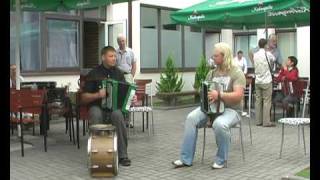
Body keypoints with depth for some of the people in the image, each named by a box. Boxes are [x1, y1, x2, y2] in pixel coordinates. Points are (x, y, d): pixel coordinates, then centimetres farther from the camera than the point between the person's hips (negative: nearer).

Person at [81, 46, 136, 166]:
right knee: (96, 115, -37)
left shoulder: (118, 73, 12)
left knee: (117, 115, -34)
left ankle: (122, 155, -26)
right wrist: (97, 95, -19)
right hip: (97, 106, -1)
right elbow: (84, 98, 0)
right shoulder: (93, 74, 3)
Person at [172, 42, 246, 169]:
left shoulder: (236, 73, -8)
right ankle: (186, 159, -17)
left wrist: (219, 95, -32)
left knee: (220, 124, -38)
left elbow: (238, 96, -20)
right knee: (191, 118, -21)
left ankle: (220, 160, -13)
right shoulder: (212, 73, 11)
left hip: (230, 109, -5)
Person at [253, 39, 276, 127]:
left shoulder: (255, 55, 5)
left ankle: (258, 121, 11)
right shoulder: (268, 54, -8)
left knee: (258, 101, 8)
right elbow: (273, 60, 10)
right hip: (266, 81, -5)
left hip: (257, 81, 5)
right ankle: (266, 122, -3)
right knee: (267, 101, -2)